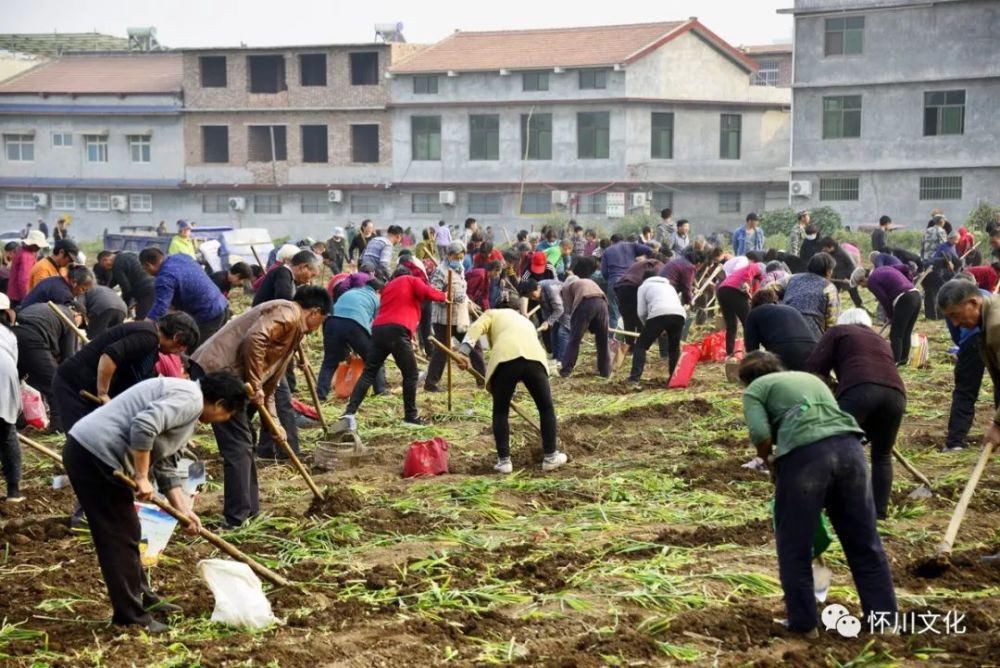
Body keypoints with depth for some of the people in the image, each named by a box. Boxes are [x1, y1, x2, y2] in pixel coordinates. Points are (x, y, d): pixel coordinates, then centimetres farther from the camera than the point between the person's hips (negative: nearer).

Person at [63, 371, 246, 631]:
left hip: (86, 449, 11)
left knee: (126, 533, 20)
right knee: (121, 537, -2)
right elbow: (143, 426, -26)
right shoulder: (190, 399, -11)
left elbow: (166, 467, 24)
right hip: (96, 454, -11)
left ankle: (143, 599, 32)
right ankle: (131, 616, 6)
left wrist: (184, 510, 19)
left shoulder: (185, 404, 22)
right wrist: (142, 478, -18)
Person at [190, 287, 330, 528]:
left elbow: (270, 383, 28)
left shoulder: (295, 331, 25)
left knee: (244, 442, 18)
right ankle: (237, 518, -2)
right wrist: (255, 386, -16)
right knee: (238, 445, -6)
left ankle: (249, 509, 28)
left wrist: (272, 421, 22)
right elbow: (254, 340, -23)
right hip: (218, 370, -10)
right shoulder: (287, 313, -6)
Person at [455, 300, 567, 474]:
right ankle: (550, 457, 24)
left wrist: (463, 352, -2)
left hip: (505, 358, -2)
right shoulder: (526, 321, 43)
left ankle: (504, 461, 13)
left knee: (500, 412, 14)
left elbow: (476, 328, 10)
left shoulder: (492, 314, 31)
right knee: (547, 408, 20)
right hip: (534, 358, 3)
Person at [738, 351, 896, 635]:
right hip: (848, 445, 5)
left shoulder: (754, 389, 17)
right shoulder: (810, 377, 35)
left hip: (804, 453, -5)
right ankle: (884, 618, 20)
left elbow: (760, 434, -1)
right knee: (864, 543, 14)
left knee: (794, 546, 10)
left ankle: (803, 623, 14)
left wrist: (770, 463, 17)